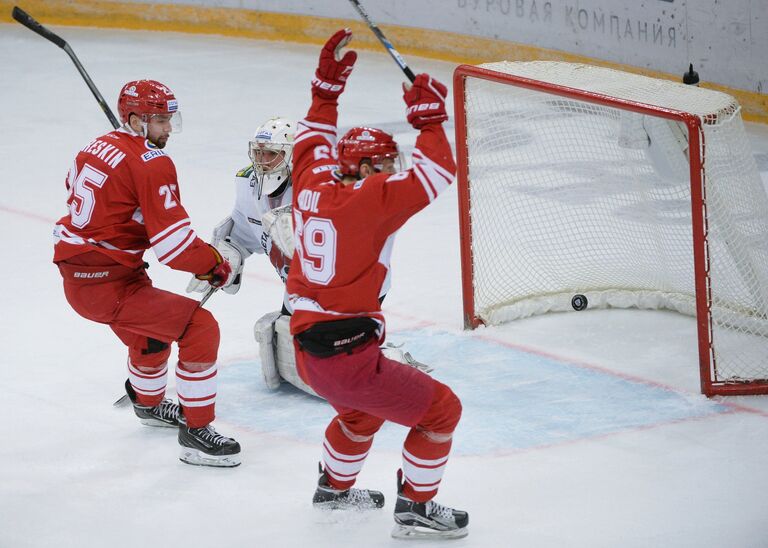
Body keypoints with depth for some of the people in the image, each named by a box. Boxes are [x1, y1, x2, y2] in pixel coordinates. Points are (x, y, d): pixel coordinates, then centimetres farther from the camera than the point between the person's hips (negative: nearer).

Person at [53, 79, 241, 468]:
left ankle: (149, 404, 59)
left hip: (73, 273, 10)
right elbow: (173, 241, -21)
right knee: (200, 329, -10)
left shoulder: (98, 147, 9)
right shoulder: (151, 163, -17)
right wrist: (215, 267, -5)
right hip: (106, 286, -10)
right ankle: (195, 434, -8)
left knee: (148, 329, 34)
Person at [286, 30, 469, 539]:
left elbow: (314, 139, 26)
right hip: (349, 357, -9)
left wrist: (328, 84, 29)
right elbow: (436, 173, -22)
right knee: (441, 410, 5)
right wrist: (428, 118, -11)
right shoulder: (369, 199, -16)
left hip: (308, 346, 9)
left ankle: (335, 487, 52)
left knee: (362, 410, 36)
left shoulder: (314, 183, 5)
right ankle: (415, 508, 9)